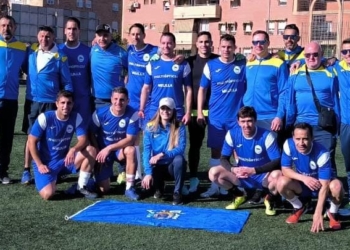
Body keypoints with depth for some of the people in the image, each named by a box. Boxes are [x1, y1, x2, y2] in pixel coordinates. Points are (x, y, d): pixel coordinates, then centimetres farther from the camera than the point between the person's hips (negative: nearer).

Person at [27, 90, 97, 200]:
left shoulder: (76, 118, -7)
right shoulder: (45, 118, -16)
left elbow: (84, 139, -12)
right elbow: (32, 141, -11)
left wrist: (73, 149, -34)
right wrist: (39, 165, -16)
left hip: (64, 159, 4)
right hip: (45, 162, -3)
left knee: (91, 151, -19)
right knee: (48, 194, -26)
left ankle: (81, 187, -4)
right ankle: (52, 179, 12)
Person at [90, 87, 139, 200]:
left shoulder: (132, 114, -20)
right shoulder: (100, 113, -17)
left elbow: (130, 139, -22)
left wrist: (109, 148, -29)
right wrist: (97, 153, -12)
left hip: (121, 149, 0)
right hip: (102, 150, 0)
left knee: (131, 150, -38)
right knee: (104, 189, -5)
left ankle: (129, 188, -22)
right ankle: (96, 175, 34)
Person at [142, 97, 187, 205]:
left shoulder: (179, 127, -10)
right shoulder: (150, 127, -8)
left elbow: (181, 149, -21)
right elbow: (146, 151, -14)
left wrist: (162, 155, -35)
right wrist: (148, 173, -26)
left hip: (173, 164, -1)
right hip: (157, 165, 1)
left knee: (179, 159, -35)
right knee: (147, 181, -28)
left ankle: (177, 193, -13)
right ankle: (159, 188, 13)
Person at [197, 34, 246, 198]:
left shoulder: (243, 64, 2)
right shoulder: (211, 65, 2)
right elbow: (202, 89, 6)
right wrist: (199, 112, 0)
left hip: (237, 116, 0)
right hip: (216, 116, 1)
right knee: (215, 150, 7)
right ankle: (214, 186, 16)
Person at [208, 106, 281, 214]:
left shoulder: (266, 136, -20)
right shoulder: (232, 134, -12)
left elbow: (277, 161, -21)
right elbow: (224, 158, -6)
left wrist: (254, 170, -32)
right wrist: (233, 169, -28)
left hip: (262, 176, -3)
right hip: (241, 175, 3)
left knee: (277, 175, -37)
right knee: (214, 173, -18)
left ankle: (270, 199, 0)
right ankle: (239, 196, 9)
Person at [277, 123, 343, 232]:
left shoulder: (322, 153, -32)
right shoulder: (288, 145, -23)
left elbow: (324, 185, -33)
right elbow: (285, 169, -15)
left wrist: (318, 213, -39)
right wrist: (304, 178, -33)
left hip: (320, 184, -2)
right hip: (302, 185, 3)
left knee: (336, 185, -36)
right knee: (282, 183, -28)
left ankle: (332, 213, -2)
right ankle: (299, 208, 4)